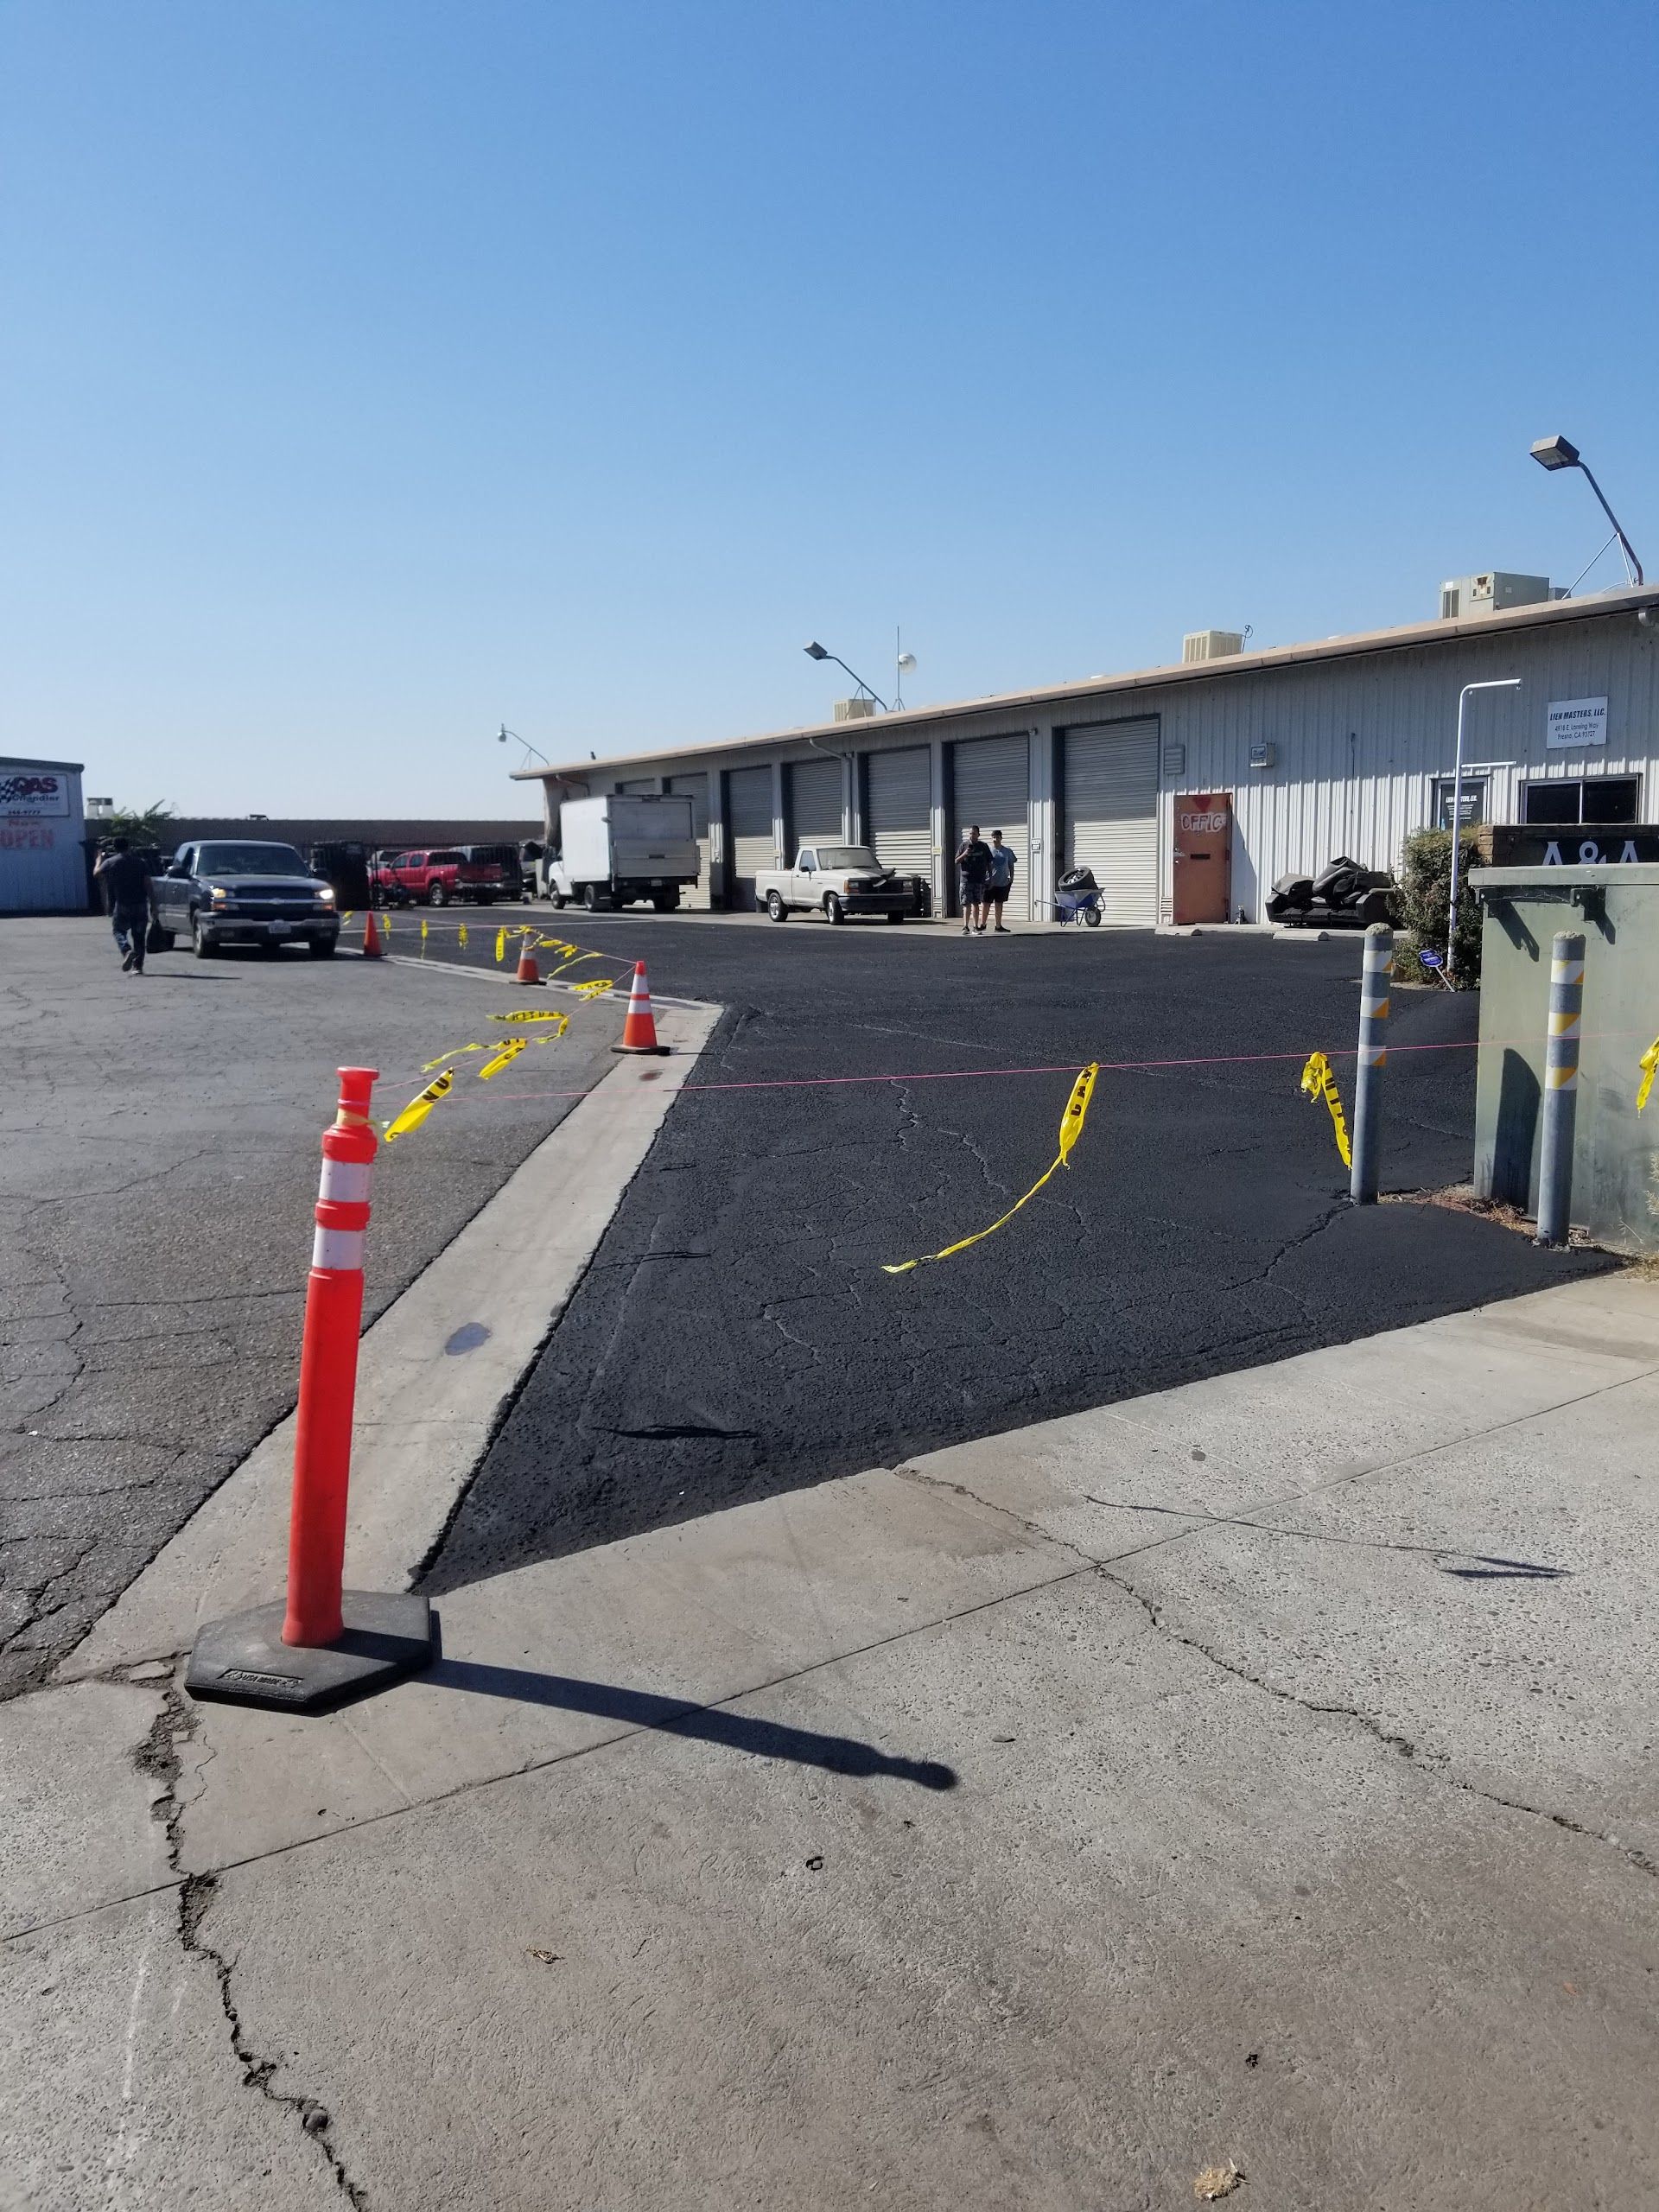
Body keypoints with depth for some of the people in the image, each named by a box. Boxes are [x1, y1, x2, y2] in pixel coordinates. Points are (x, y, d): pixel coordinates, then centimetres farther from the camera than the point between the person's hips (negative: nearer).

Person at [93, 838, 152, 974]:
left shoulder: (110, 862, -1)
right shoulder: (139, 862, 4)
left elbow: (97, 873, 16)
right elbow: (148, 884, -1)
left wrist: (100, 859, 33)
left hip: (122, 905, -2)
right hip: (140, 905, 2)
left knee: (119, 929, 13)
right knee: (139, 935, 9)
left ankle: (127, 951, -17)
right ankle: (137, 966, 6)